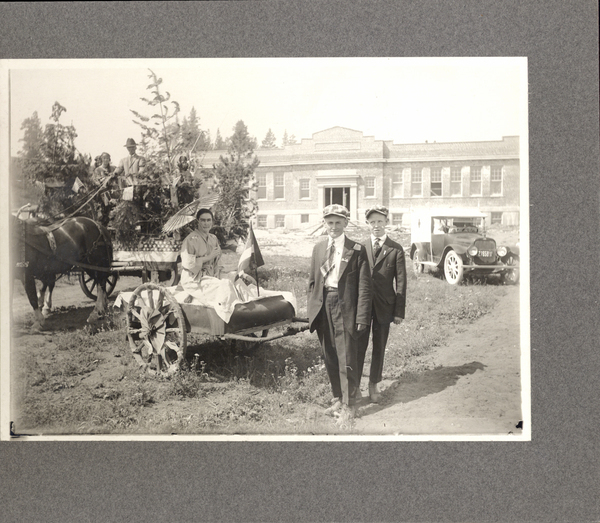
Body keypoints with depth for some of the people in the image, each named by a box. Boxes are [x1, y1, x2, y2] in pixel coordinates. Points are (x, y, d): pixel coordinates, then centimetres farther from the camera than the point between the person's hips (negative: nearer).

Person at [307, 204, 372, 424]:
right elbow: (312, 281, 13)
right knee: (330, 358, 14)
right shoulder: (318, 248, 11)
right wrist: (312, 310, 7)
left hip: (345, 307, -5)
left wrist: (361, 317, -12)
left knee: (347, 359, 1)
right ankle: (338, 399, 30)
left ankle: (349, 406, 15)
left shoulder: (356, 250, -5)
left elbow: (364, 286, -7)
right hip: (323, 305, 5)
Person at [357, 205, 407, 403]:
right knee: (358, 347, 3)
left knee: (379, 348, 11)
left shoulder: (396, 249, 0)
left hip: (384, 306, 0)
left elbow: (401, 281, -1)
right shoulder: (360, 248, 4)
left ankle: (374, 385, 26)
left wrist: (399, 311, -5)